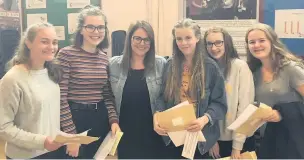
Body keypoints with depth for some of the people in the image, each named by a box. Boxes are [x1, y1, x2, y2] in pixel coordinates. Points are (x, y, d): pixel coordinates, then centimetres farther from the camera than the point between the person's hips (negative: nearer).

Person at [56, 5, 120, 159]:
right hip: (74, 118, -5)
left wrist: (114, 120, -2)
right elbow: (61, 98, -13)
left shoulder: (104, 57, 6)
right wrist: (71, 134, -14)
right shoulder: (66, 54, -12)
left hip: (101, 119, 5)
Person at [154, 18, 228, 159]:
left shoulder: (210, 66, -7)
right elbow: (162, 98, 4)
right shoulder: (170, 65, 2)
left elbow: (219, 103, -8)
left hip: (201, 135, -2)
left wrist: (205, 119, -26)